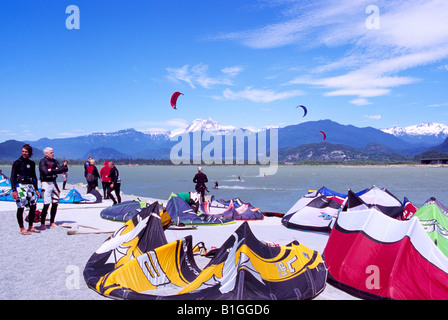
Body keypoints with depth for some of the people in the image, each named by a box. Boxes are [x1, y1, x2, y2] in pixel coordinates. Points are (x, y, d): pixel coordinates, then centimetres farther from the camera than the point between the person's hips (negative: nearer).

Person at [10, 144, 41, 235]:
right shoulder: (17, 163, -4)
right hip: (20, 186, -6)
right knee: (21, 207, -5)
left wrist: (36, 189, 16)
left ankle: (30, 227, 17)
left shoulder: (32, 163, 11)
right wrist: (13, 190, -13)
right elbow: (12, 177, -6)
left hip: (30, 186, 6)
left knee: (33, 206, 5)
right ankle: (22, 229, 2)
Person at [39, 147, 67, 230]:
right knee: (47, 204, -10)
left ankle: (52, 222, 18)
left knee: (55, 203, 7)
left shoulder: (54, 161, 14)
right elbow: (46, 172, -19)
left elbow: (62, 169, 1)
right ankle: (42, 224, -1)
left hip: (54, 183, 7)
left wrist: (51, 170, -12)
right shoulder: (42, 162, -4)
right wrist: (56, 170, -11)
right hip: (46, 183, -6)